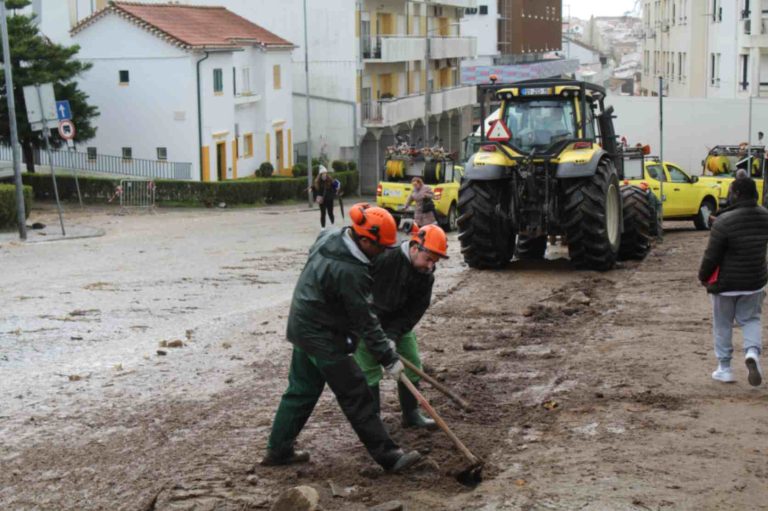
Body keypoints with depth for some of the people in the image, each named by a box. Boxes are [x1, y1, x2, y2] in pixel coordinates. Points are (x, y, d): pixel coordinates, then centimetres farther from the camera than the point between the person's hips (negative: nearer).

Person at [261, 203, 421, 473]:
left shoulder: (329, 237, -1)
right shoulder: (349, 272, -29)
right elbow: (365, 321, -22)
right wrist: (389, 359, -14)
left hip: (303, 326, 9)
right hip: (324, 338, -9)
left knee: (302, 390, 18)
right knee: (356, 396, -3)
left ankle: (278, 450, 26)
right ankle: (388, 455, 4)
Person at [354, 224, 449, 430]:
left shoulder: (426, 276, -10)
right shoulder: (385, 258, -30)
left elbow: (416, 310, -10)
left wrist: (393, 334, -22)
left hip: (399, 322, 6)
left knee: (411, 363, 9)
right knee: (369, 370, -4)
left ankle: (411, 414, 25)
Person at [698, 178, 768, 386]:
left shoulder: (724, 222, -22)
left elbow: (712, 255, -16)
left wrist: (703, 276, -1)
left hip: (725, 283, -4)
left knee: (723, 325, 12)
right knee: (750, 320, 19)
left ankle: (724, 368, 18)